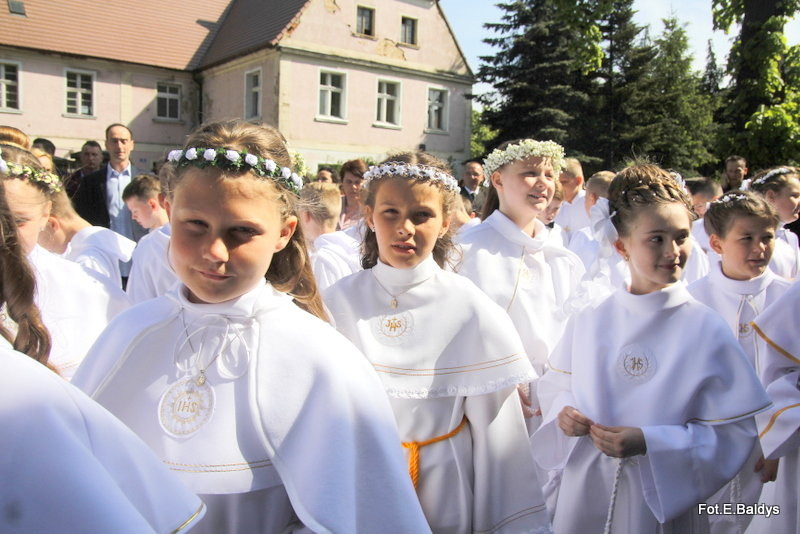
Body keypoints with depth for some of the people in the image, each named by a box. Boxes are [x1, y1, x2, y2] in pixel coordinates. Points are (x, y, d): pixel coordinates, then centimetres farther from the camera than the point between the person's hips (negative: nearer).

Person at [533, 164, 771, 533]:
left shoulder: (706, 331, -12)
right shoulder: (588, 321, -3)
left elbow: (734, 432, -11)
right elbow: (556, 383, 8)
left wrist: (649, 443, -22)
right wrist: (563, 412, -13)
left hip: (664, 504, -2)